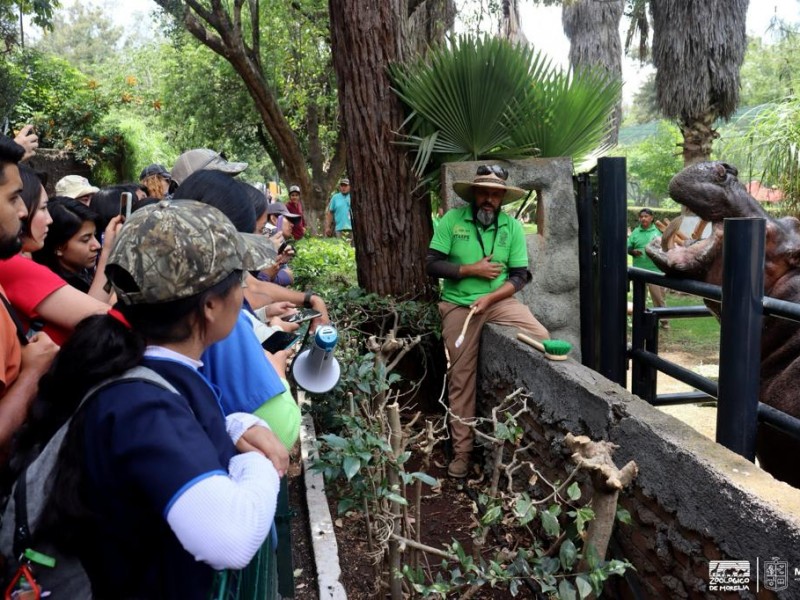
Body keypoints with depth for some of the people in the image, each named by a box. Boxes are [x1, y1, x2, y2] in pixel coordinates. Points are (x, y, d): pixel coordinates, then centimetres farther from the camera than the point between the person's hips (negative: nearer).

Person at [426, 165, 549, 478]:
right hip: (458, 305, -1)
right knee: (461, 380, 2)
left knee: (543, 340, -20)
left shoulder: (513, 226, 0)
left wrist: (489, 298, -17)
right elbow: (432, 265, -7)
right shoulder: (452, 219, -4)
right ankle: (462, 451, 12)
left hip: (499, 299, 1)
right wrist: (471, 269, -15)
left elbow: (519, 276, -2)